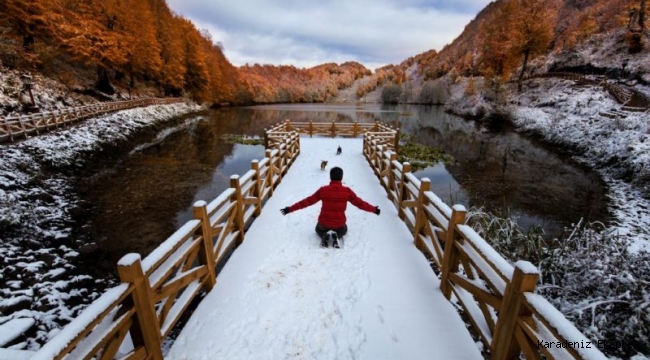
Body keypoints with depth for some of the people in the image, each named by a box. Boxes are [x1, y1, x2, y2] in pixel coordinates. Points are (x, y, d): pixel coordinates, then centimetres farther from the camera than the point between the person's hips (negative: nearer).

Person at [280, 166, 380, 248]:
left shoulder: (323, 190, -13)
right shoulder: (347, 191, -14)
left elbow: (307, 201, -9)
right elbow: (360, 203, -5)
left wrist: (290, 209, 0)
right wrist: (374, 209, 12)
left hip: (324, 223, 0)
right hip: (339, 224, 0)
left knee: (319, 229, 37)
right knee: (343, 229, 37)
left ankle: (324, 235, 1)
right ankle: (336, 236, 2)